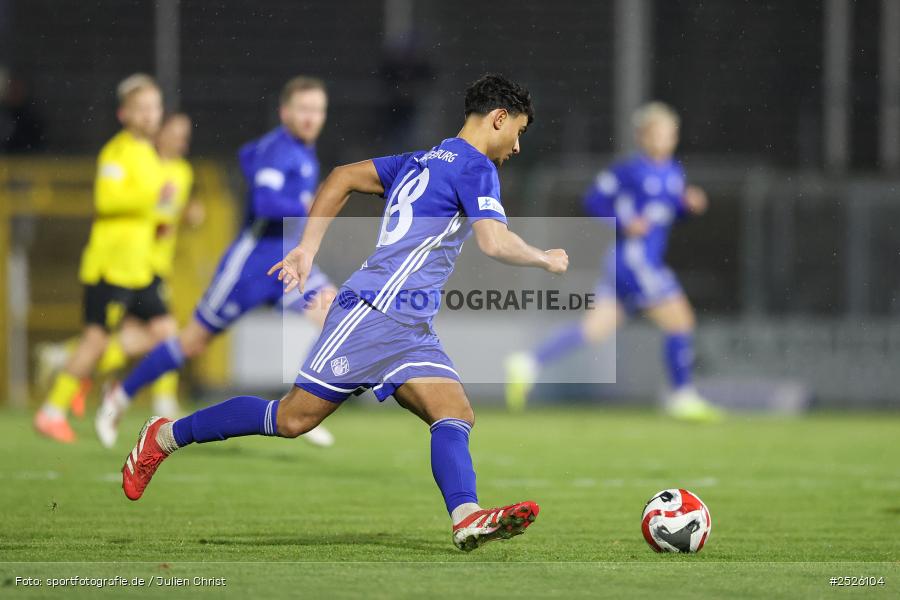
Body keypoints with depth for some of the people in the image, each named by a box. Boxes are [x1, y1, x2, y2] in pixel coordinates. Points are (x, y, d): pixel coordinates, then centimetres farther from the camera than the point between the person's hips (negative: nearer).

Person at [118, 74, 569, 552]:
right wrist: (544, 260, -1)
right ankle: (165, 436, 11)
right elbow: (495, 243, -19)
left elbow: (343, 177, 24)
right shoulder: (474, 167, -6)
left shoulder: (421, 162, 21)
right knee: (292, 418, -4)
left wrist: (308, 247, 20)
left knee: (456, 414, -13)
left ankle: (467, 518, -35)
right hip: (373, 313, -9)